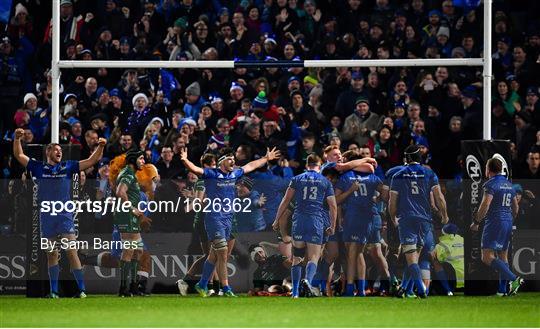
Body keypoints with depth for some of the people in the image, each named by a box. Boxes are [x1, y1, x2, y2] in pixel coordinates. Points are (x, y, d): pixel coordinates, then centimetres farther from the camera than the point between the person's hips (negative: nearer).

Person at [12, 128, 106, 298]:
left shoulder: (67, 167, 10)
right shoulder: (39, 168, 11)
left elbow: (92, 161, 11)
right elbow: (19, 155, 10)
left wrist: (100, 147, -4)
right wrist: (17, 139, -5)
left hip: (65, 215, -2)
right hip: (46, 216, 2)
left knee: (71, 251, -10)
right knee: (51, 254, 7)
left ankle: (81, 289, -10)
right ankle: (53, 291, 13)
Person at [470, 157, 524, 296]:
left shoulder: (491, 184, -11)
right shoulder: (509, 184, 15)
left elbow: (485, 206, -19)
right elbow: (515, 208, 21)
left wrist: (476, 222, -10)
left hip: (494, 222, -9)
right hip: (508, 223, 9)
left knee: (487, 257, -12)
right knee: (503, 256, 14)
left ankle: (513, 279, -24)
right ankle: (503, 289, 12)